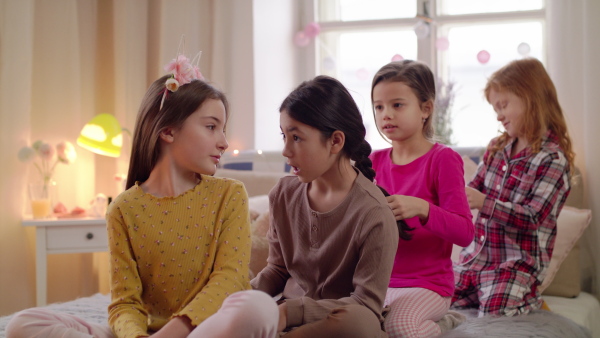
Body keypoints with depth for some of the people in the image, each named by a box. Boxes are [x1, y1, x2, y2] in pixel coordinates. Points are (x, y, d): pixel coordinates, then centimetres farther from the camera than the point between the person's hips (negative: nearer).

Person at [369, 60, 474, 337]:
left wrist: (421, 208, -30)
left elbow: (465, 232, -15)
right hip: (378, 280, 6)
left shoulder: (443, 159, -7)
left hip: (427, 284, -6)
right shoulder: (374, 161, 8)